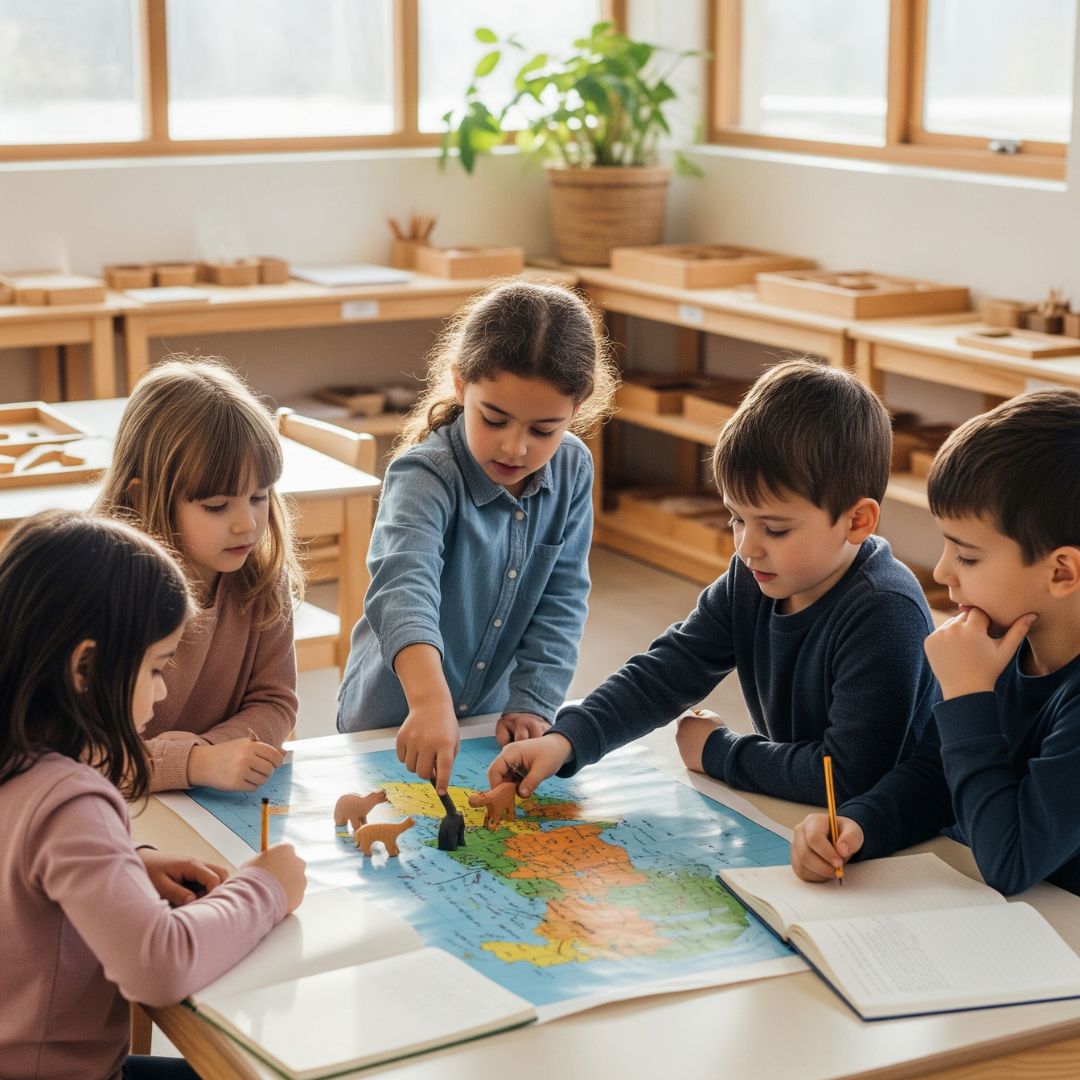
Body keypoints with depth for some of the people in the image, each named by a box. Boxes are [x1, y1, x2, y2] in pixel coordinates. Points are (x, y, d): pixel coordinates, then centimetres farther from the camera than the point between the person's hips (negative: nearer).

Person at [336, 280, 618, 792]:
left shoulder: (572, 471, -9)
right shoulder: (425, 476, -27)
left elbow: (562, 600, -4)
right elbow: (404, 586, -45)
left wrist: (532, 703, -12)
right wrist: (430, 700, -60)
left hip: (492, 718, 4)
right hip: (396, 723, -4)